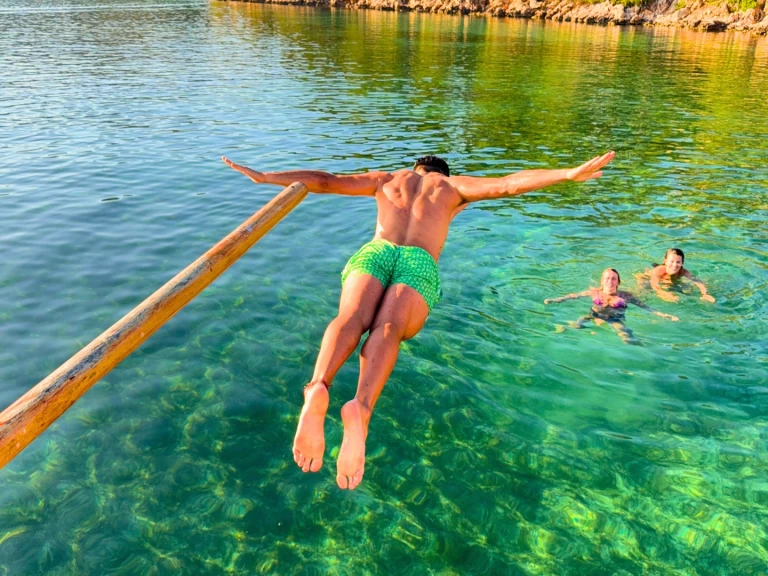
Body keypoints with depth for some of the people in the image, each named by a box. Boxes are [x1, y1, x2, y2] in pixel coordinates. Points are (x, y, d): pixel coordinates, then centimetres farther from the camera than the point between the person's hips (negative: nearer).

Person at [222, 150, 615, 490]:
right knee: (387, 329, -27)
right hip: (420, 264, -1)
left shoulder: (387, 178, 36)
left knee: (352, 318, -26)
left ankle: (318, 388, -58)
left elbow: (324, 181, 32)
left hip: (374, 252, 1)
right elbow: (509, 184, 22)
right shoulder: (452, 185, 33)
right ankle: (360, 408, -58)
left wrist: (264, 177, 36)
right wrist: (571, 174, 23)